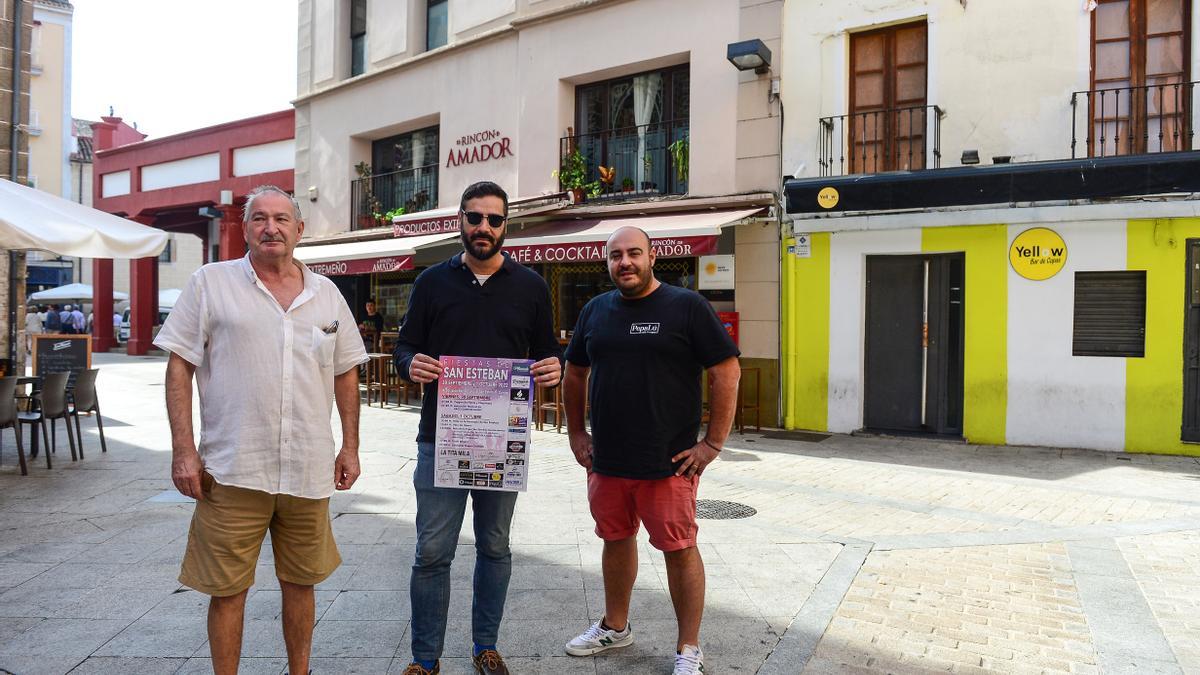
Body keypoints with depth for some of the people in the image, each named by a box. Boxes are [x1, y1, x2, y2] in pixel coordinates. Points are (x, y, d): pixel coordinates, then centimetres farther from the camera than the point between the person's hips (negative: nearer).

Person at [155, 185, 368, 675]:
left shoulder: (327, 294, 10)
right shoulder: (210, 282, 0)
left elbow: (345, 373, 14)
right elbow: (179, 364, -2)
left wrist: (350, 447, 10)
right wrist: (183, 449, -9)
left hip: (309, 470, 3)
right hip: (232, 470, -3)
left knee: (300, 583, 15)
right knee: (227, 590, 6)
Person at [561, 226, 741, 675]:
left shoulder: (686, 306, -7)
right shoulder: (595, 310, 9)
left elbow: (727, 372, -9)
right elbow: (574, 373, 20)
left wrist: (713, 444, -11)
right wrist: (576, 433, 14)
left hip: (668, 463, -5)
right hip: (606, 460, 5)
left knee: (679, 550, 2)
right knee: (616, 540, 18)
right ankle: (615, 626, 37)